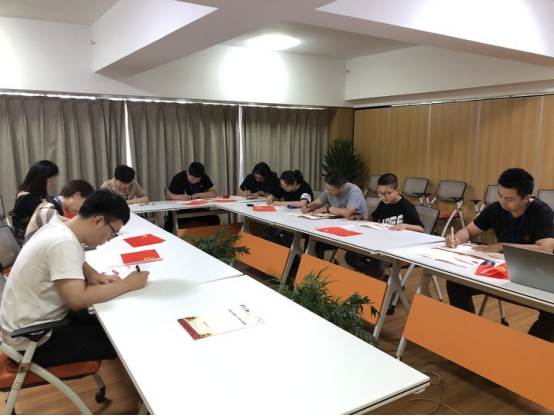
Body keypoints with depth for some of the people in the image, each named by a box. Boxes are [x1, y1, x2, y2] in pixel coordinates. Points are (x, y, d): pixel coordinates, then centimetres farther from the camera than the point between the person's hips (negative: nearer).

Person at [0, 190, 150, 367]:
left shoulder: (61, 229, 0)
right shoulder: (63, 242, -28)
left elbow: (71, 266, 18)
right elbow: (78, 300, -33)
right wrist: (127, 284, -22)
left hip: (40, 320, 9)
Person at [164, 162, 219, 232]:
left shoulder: (204, 178, -2)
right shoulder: (178, 177, -8)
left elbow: (214, 193, -7)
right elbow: (169, 195, -4)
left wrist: (198, 195, -20)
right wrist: (180, 196, -24)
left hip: (199, 210, 2)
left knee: (215, 220, -23)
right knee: (169, 222, -34)